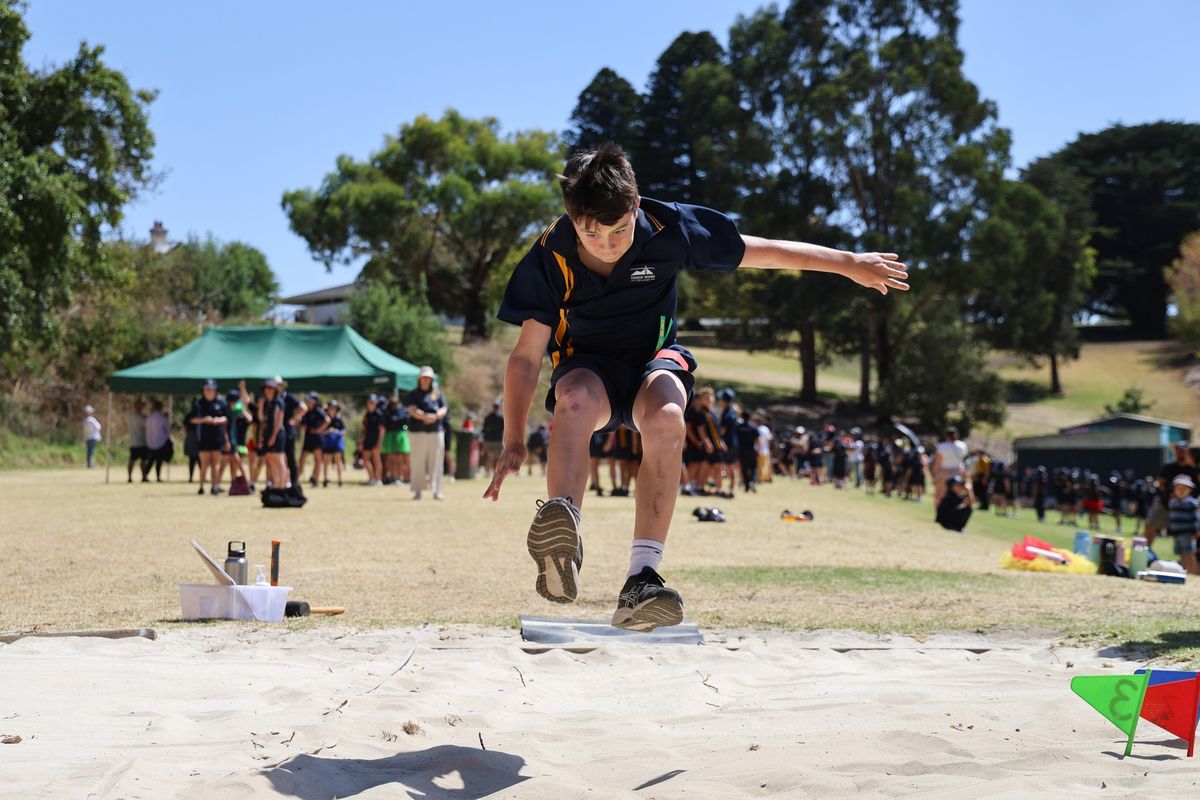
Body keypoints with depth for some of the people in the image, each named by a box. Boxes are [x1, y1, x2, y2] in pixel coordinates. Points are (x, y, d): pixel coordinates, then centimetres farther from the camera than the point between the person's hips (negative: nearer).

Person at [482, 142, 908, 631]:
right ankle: (560, 534, -56)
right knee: (575, 400, -39)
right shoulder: (550, 259, -18)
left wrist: (849, 264, -1)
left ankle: (641, 581, -41)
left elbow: (762, 252, -7)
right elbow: (527, 354, -11)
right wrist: (514, 440, -17)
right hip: (587, 365, 0)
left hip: (654, 360, 0)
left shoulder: (666, 230, -18)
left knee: (665, 416, -36)